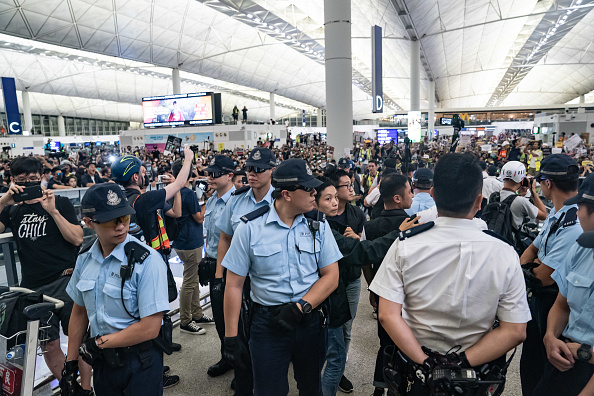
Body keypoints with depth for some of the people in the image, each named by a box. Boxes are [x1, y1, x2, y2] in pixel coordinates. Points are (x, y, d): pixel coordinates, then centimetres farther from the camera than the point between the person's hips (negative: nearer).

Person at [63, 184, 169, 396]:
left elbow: (150, 328, -24)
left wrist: (97, 343, -14)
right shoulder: (84, 259, -2)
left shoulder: (147, 260, -23)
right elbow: (80, 311, 10)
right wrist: (71, 361, 11)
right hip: (101, 360, 5)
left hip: (139, 363, -5)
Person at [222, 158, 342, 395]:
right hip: (267, 323, -2)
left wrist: (301, 307, -16)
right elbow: (234, 285, -5)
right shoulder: (250, 228, -9)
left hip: (310, 321, 3)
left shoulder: (318, 225, -2)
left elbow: (331, 276, -3)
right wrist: (230, 337, -6)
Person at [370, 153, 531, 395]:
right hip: (475, 371, 1)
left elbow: (387, 315, -19)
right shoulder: (505, 255, -15)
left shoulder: (404, 246, -17)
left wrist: (426, 365, -14)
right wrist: (461, 364, -14)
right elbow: (515, 332, -14)